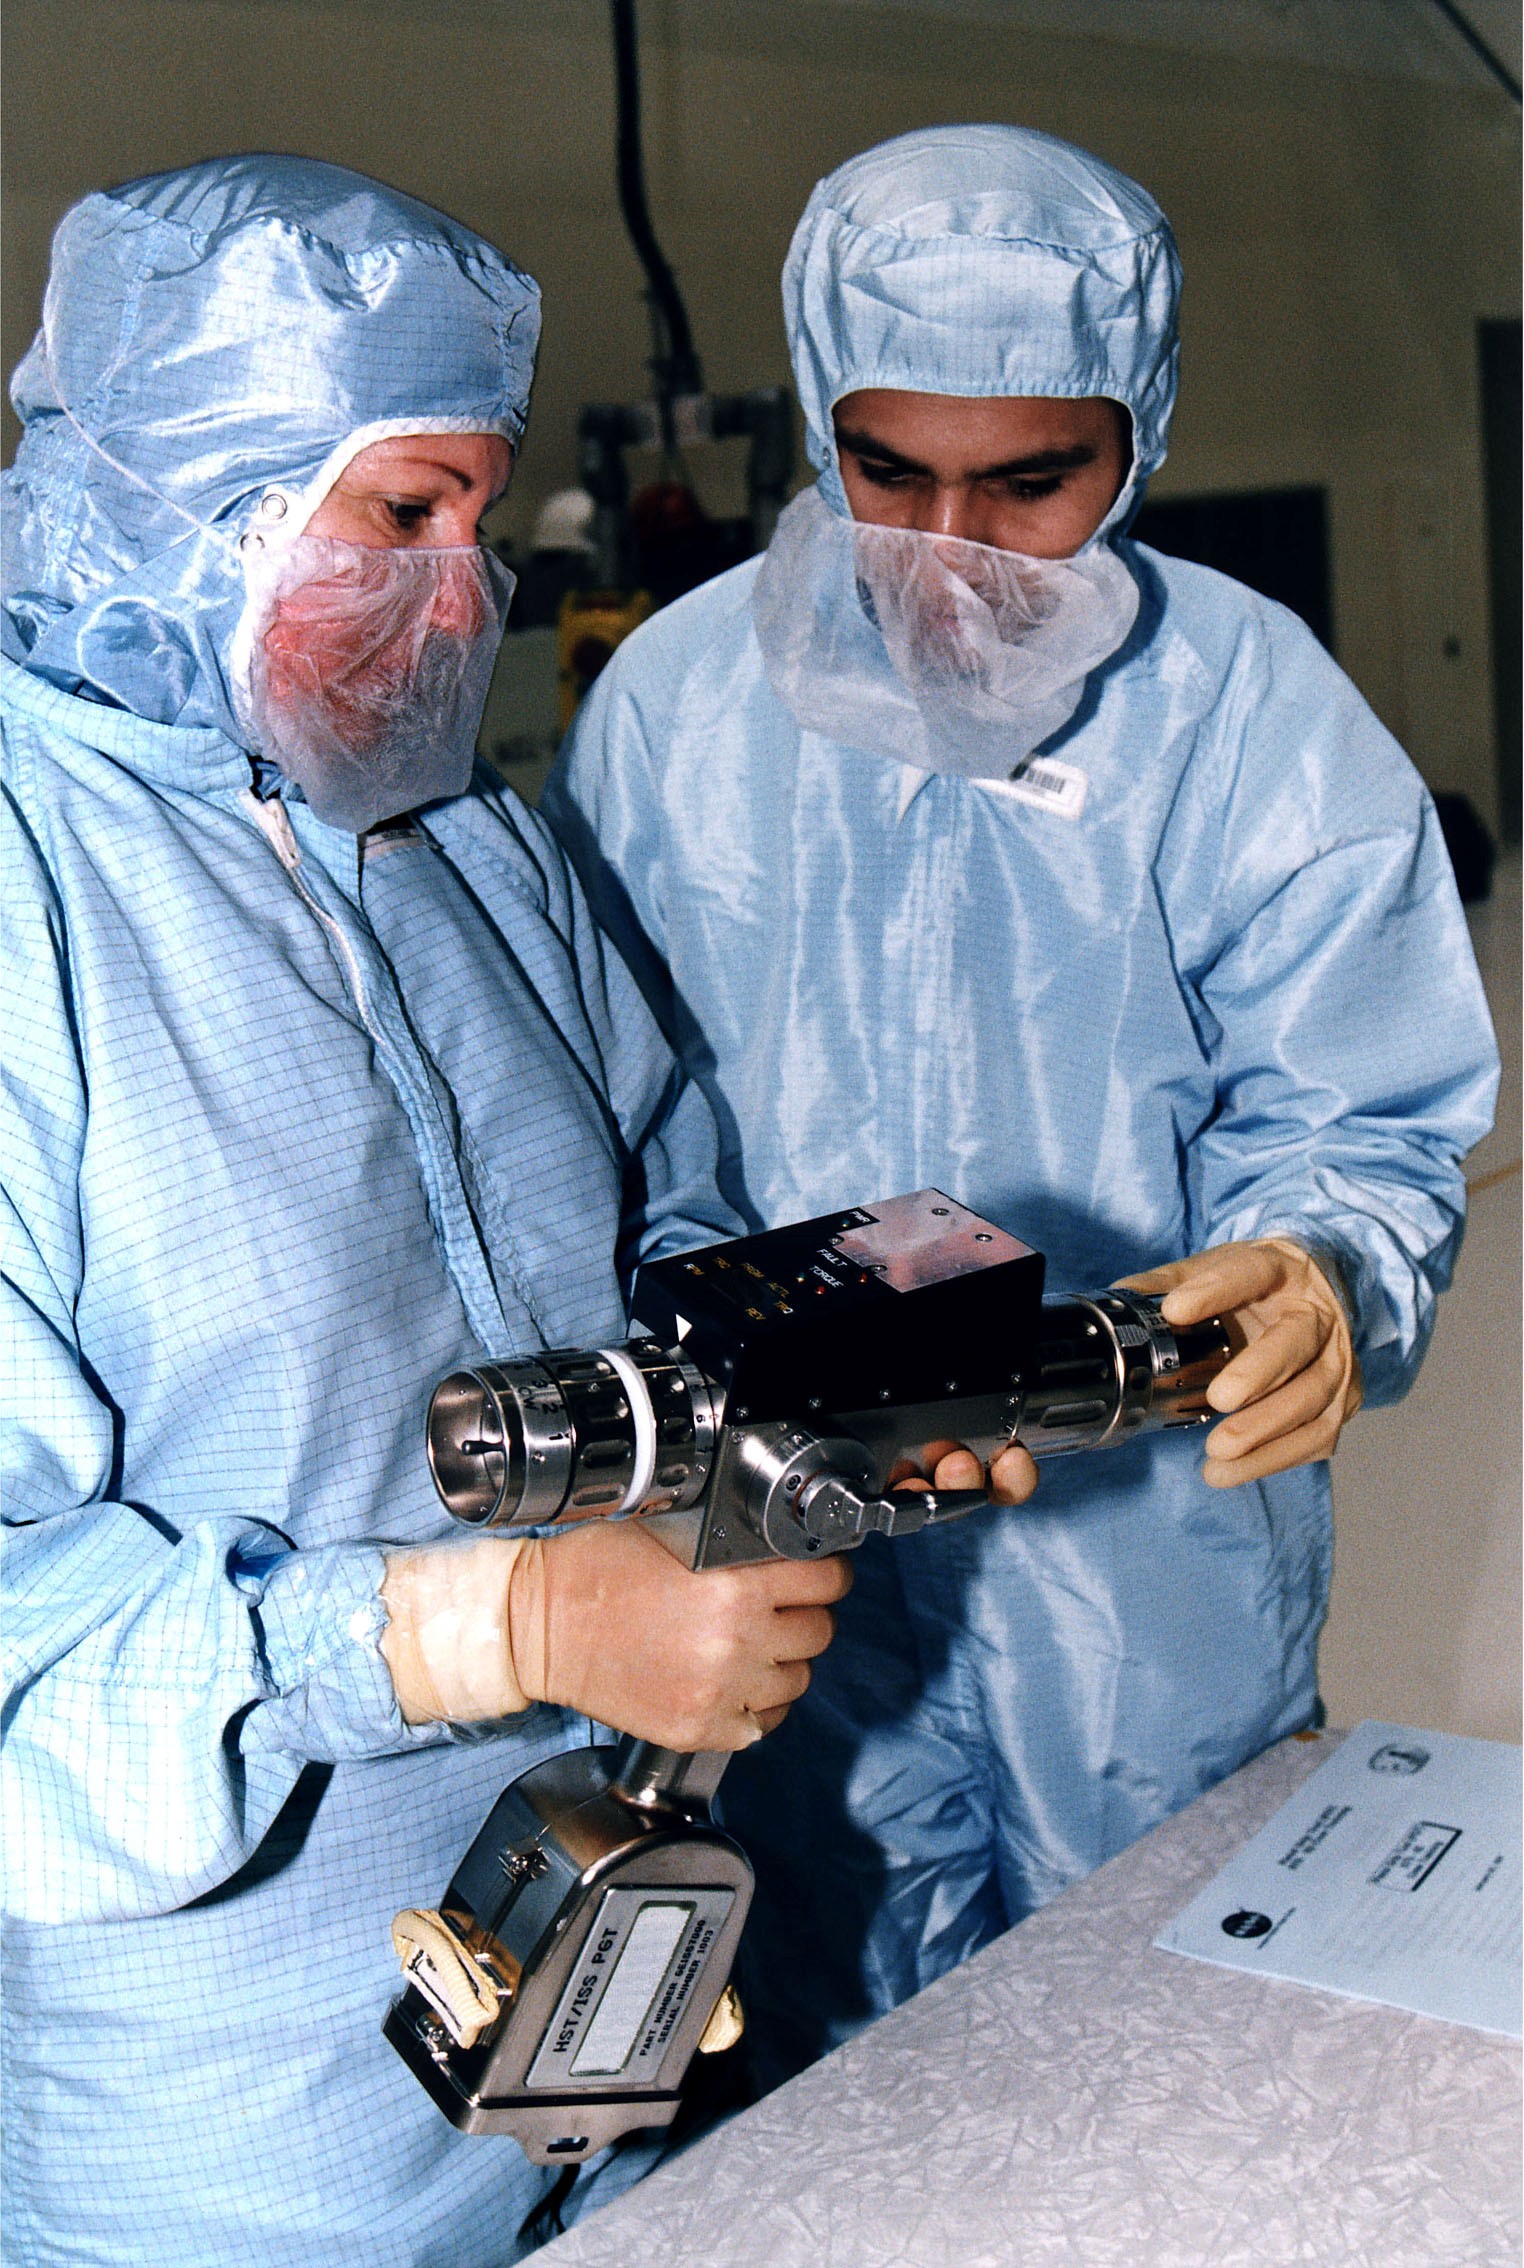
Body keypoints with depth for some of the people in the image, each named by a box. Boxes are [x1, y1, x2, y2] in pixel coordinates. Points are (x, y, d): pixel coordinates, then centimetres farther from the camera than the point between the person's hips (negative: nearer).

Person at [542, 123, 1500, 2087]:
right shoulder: (676, 699, -5)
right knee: (841, 2075, 18)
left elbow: (1351, 1125, -10)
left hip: (1153, 1541, -1)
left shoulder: (1260, 719, -11)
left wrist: (1319, 1270, -33)